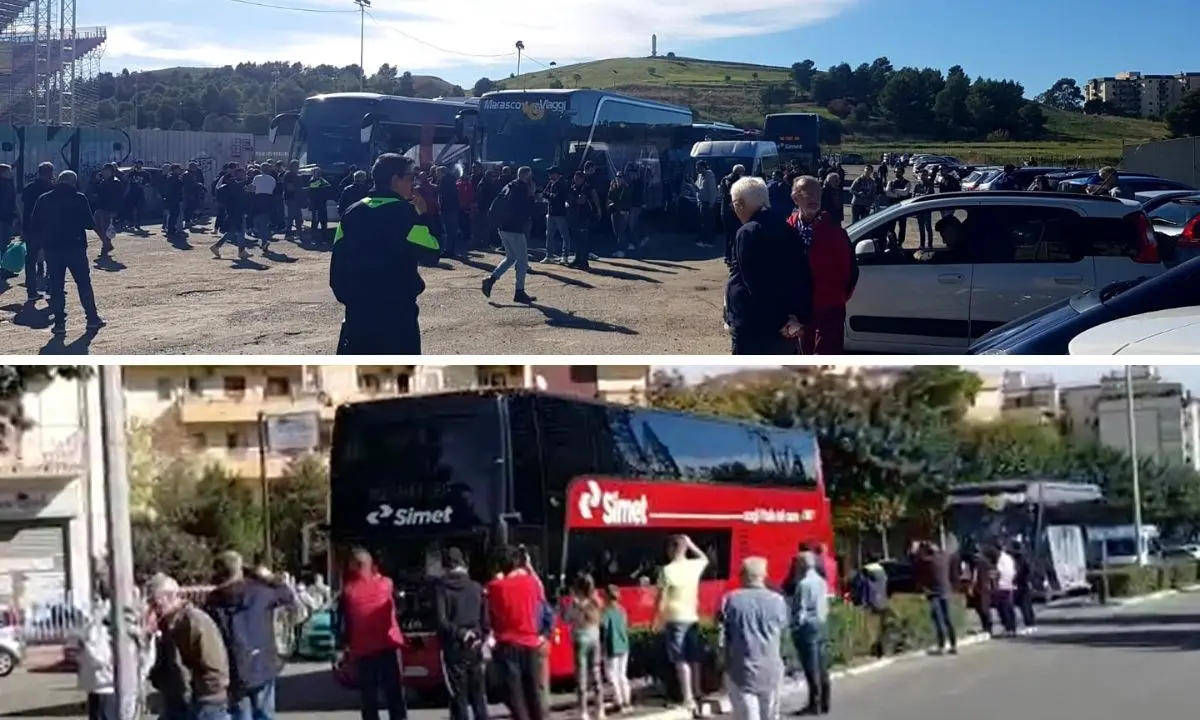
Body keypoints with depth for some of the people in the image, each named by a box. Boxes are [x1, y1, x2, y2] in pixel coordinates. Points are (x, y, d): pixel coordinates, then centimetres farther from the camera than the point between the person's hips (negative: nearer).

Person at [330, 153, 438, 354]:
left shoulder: (353, 212, 7)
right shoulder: (404, 212, -11)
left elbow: (338, 260, 8)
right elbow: (430, 254, -9)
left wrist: (346, 297, 15)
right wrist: (423, 216, 0)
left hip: (358, 308, 5)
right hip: (397, 310, -5)